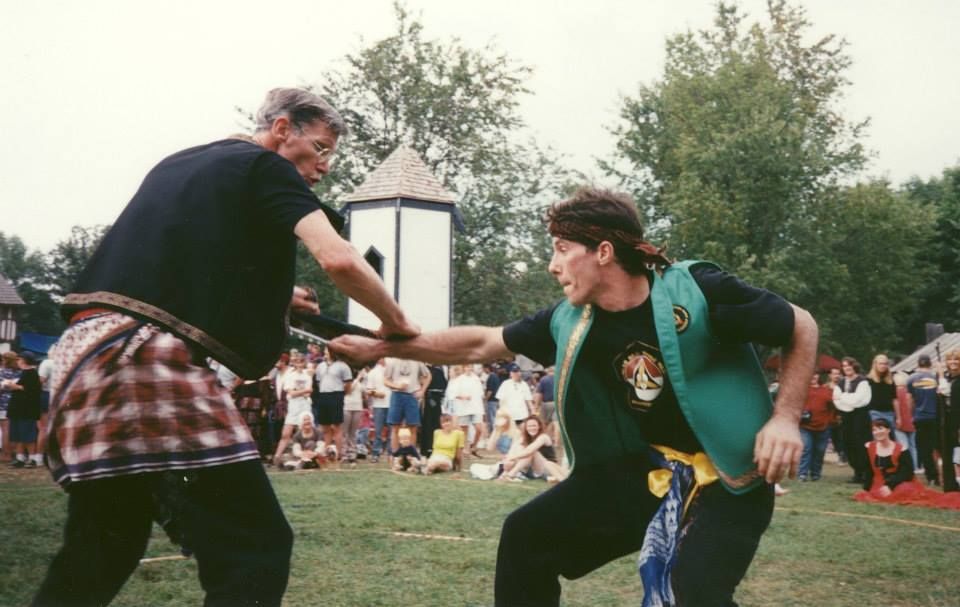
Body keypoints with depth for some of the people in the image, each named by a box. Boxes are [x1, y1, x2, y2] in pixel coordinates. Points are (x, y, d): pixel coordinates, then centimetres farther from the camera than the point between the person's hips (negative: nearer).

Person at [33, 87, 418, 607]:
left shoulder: (179, 164, 28)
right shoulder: (265, 167, 4)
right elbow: (339, 261, -10)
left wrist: (269, 296, 32)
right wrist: (395, 323, 6)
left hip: (87, 349, 9)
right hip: (151, 356, -9)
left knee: (100, 554, 19)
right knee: (256, 550, -8)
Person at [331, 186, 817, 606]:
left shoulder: (697, 291, -21)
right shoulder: (570, 321, -4)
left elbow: (801, 327, -10)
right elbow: (481, 344, 6)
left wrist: (784, 419, -19)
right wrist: (381, 347, 3)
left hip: (725, 478, -6)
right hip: (640, 469, 6)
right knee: (527, 536, 5)